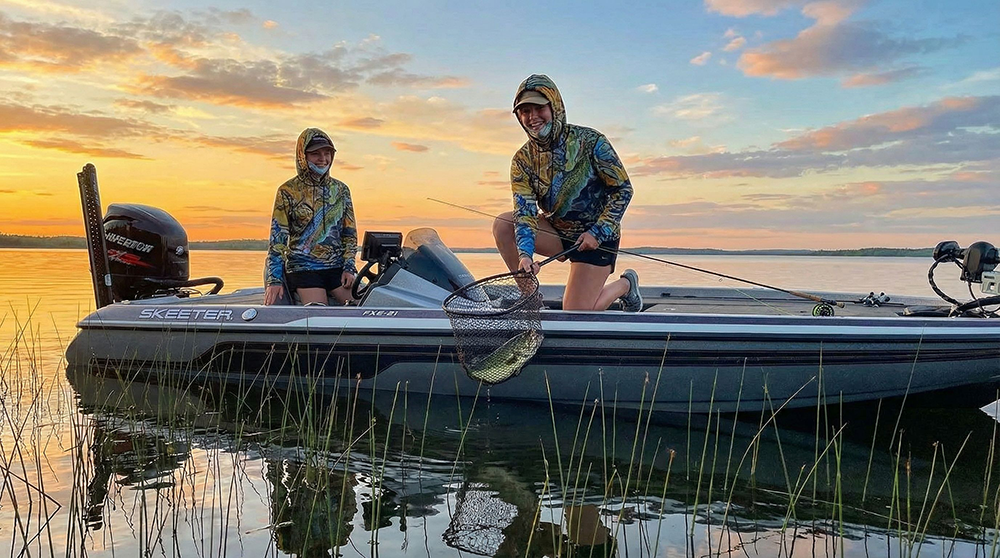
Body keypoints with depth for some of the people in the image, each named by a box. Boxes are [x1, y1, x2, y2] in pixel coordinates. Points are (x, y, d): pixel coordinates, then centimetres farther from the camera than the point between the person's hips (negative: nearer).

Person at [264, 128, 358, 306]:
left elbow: (350, 233, 13)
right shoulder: (288, 191, 0)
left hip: (337, 267, 4)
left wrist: (349, 267, 0)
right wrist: (273, 280, -10)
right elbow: (277, 238, -2)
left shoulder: (341, 190, 11)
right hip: (302, 267, -3)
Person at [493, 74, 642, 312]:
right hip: (558, 231, 4)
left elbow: (623, 189, -11)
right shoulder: (522, 160, -7)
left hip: (597, 236, -4)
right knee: (502, 225, -20)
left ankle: (625, 285, 22)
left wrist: (598, 232, -18)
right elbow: (525, 212, -16)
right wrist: (525, 254, -34)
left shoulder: (590, 141, -17)